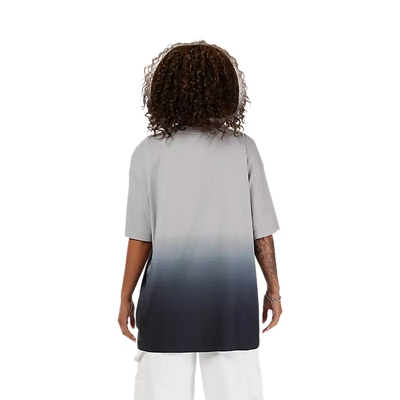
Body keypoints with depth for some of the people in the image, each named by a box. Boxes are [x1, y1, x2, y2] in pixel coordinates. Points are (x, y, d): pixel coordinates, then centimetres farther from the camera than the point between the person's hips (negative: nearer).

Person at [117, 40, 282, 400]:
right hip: (231, 298, 1)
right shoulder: (243, 148, -5)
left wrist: (126, 297, 7)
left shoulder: (149, 152, -7)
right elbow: (262, 232, -3)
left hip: (169, 299, 0)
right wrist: (274, 289, 10)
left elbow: (141, 238, -5)